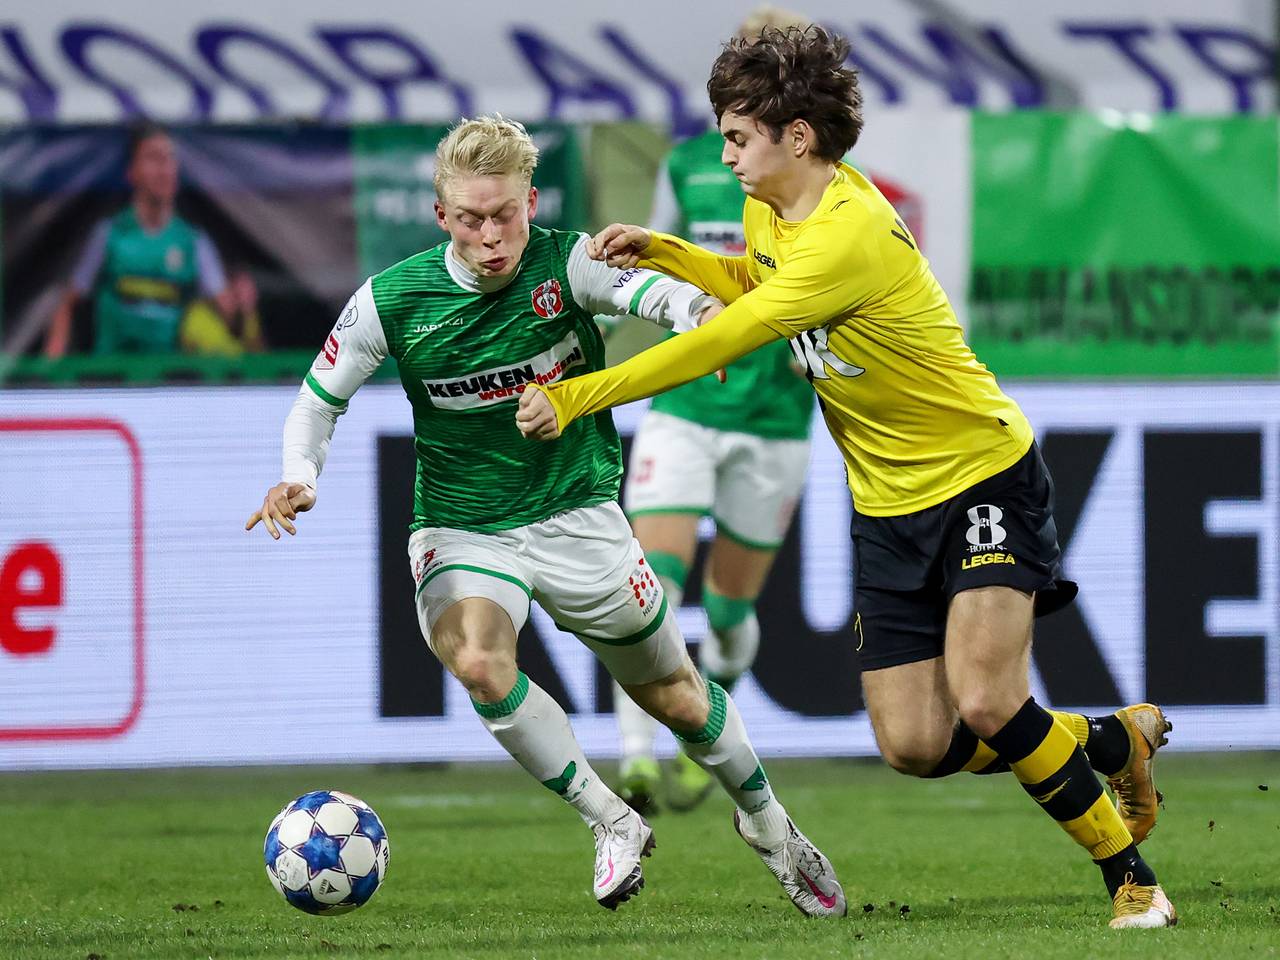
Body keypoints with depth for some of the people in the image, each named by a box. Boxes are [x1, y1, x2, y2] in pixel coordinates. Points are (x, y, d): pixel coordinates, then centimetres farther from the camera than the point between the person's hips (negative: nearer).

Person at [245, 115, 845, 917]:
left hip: (576, 514, 0)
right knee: (475, 660, -31)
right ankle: (614, 825, -15)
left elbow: (649, 289, -34)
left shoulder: (565, 264, -14)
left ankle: (768, 825, 40)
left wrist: (697, 311, -57)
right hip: (460, 530, 0)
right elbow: (320, 400, 2)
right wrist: (299, 479, -17)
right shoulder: (392, 302, -11)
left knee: (670, 692, 11)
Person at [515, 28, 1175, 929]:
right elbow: (756, 286, 26)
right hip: (889, 506, 8)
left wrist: (576, 398, -26)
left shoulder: (851, 232, -27)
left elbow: (720, 343, -30)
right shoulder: (769, 208, 2)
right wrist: (664, 253, 9)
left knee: (983, 702, -23)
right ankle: (1112, 740, 22)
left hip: (983, 475, -8)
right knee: (916, 746, -2)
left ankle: (1130, 873, -3)